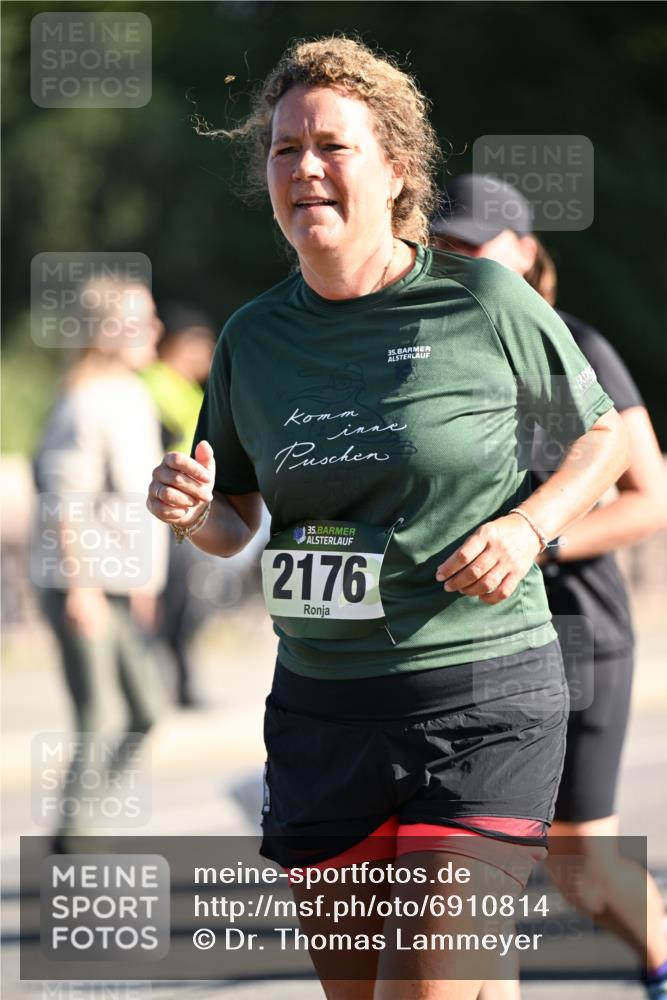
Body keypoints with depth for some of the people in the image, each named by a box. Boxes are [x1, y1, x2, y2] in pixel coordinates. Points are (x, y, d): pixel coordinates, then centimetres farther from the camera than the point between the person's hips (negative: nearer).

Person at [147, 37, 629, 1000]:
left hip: (481, 701, -5)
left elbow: (605, 434, 9)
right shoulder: (252, 338, 6)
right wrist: (190, 508, -6)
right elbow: (234, 526, 17)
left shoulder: (484, 302, -4)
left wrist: (527, 526, -8)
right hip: (320, 707, 5)